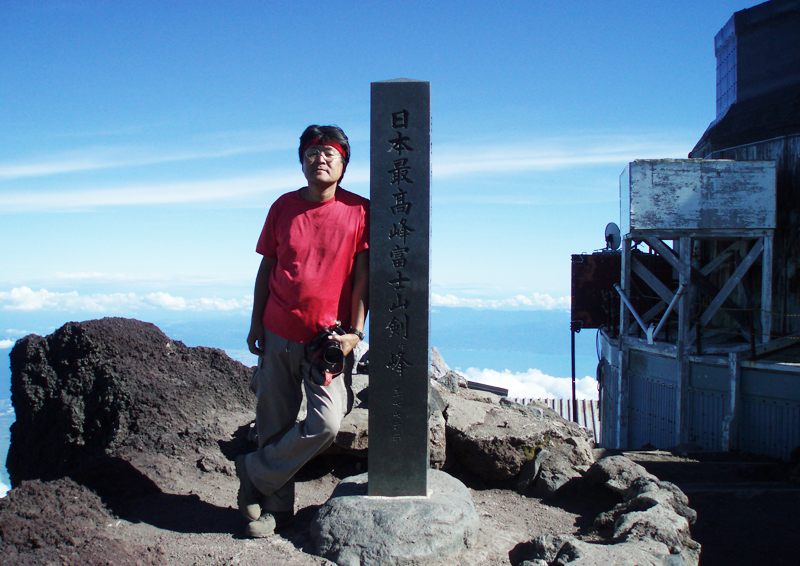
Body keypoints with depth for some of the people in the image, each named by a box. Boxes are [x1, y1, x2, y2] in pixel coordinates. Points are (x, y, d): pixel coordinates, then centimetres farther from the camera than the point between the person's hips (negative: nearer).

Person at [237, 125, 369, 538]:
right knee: (275, 424, 6)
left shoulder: (359, 211, -3)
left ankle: (255, 472, 8)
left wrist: (355, 331, -9)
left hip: (329, 339, -2)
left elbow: (362, 276, -3)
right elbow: (266, 268, 10)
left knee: (326, 423, -14)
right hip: (279, 335, 2)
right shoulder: (283, 207, 5)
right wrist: (256, 324, 6)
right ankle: (277, 505, 23)